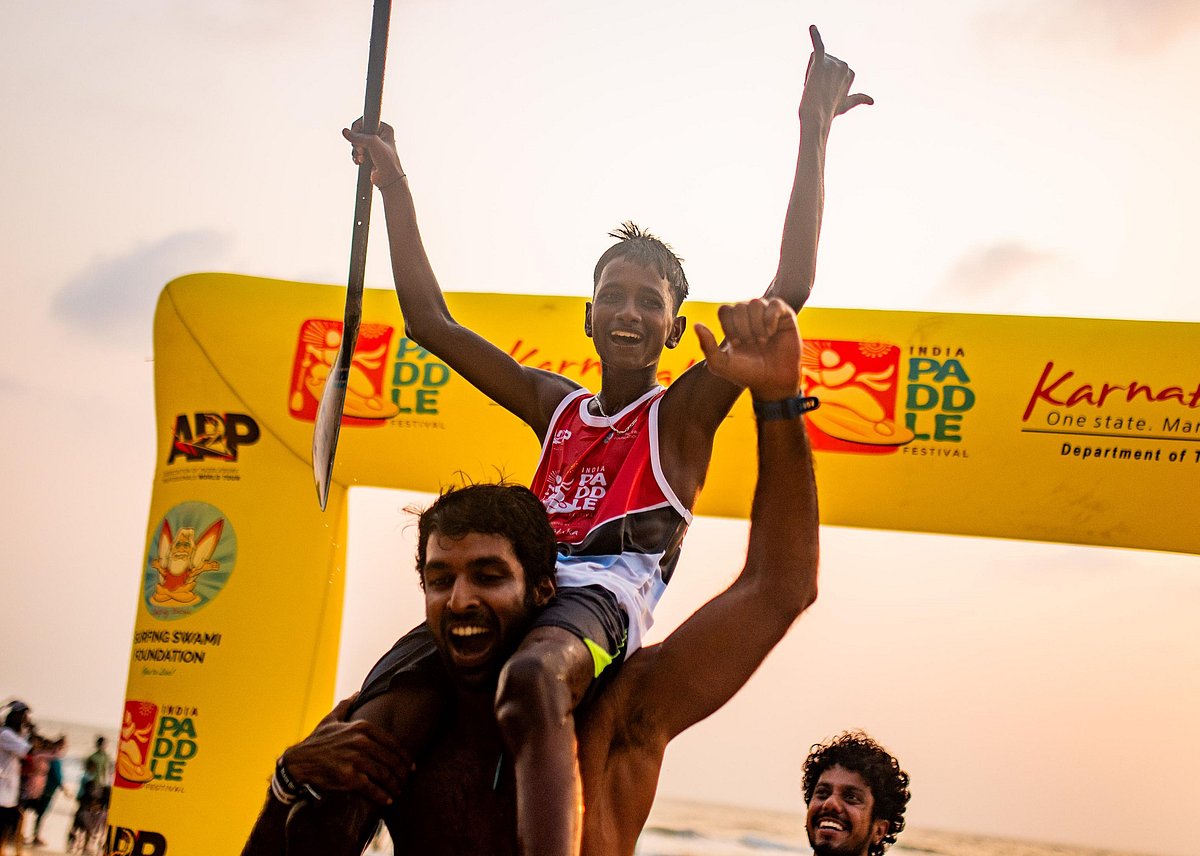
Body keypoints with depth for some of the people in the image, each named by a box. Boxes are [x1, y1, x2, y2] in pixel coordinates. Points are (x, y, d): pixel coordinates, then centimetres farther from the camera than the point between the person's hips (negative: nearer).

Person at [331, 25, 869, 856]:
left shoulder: (681, 413, 14)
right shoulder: (555, 406, 27)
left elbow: (789, 291, 4)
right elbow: (430, 319, 30)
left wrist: (814, 136, 1)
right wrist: (394, 182, 29)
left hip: (605, 595, -5)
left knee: (531, 677, -42)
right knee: (371, 729, -24)